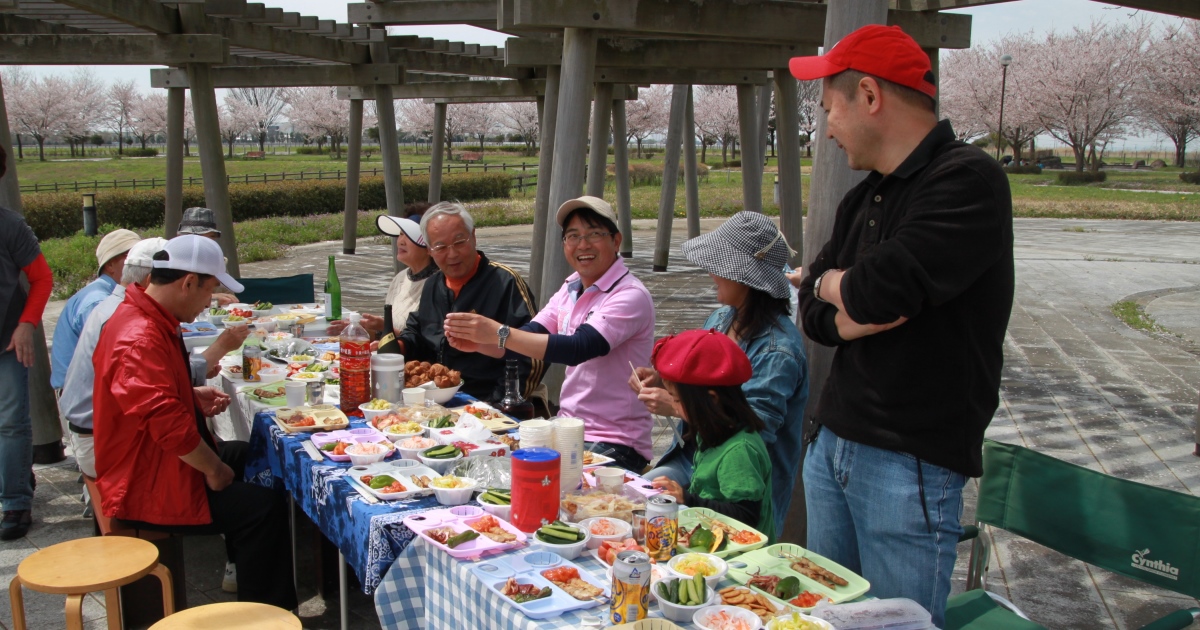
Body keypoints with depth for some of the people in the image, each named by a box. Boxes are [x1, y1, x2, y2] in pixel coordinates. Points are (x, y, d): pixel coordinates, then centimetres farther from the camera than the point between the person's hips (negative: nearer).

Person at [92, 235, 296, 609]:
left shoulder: (147, 318, 6)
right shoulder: (141, 339, -29)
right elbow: (169, 424, -33)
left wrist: (194, 397, 6)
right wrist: (214, 469, -18)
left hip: (154, 462, 11)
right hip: (146, 489, -11)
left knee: (248, 457, 25)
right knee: (264, 507, -16)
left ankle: (244, 565, 36)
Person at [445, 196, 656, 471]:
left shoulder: (631, 296, -16)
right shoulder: (570, 289, 7)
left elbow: (579, 349, -29)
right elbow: (529, 338, 1)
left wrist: (498, 333, -33)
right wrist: (477, 342, -19)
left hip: (615, 447, -6)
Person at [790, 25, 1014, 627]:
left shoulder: (968, 181, -14)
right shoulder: (862, 198, 13)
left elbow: (881, 290, -25)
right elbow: (814, 312, 8)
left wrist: (831, 282, -3)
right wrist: (856, 310, -13)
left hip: (911, 462, -8)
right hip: (832, 442, 8)